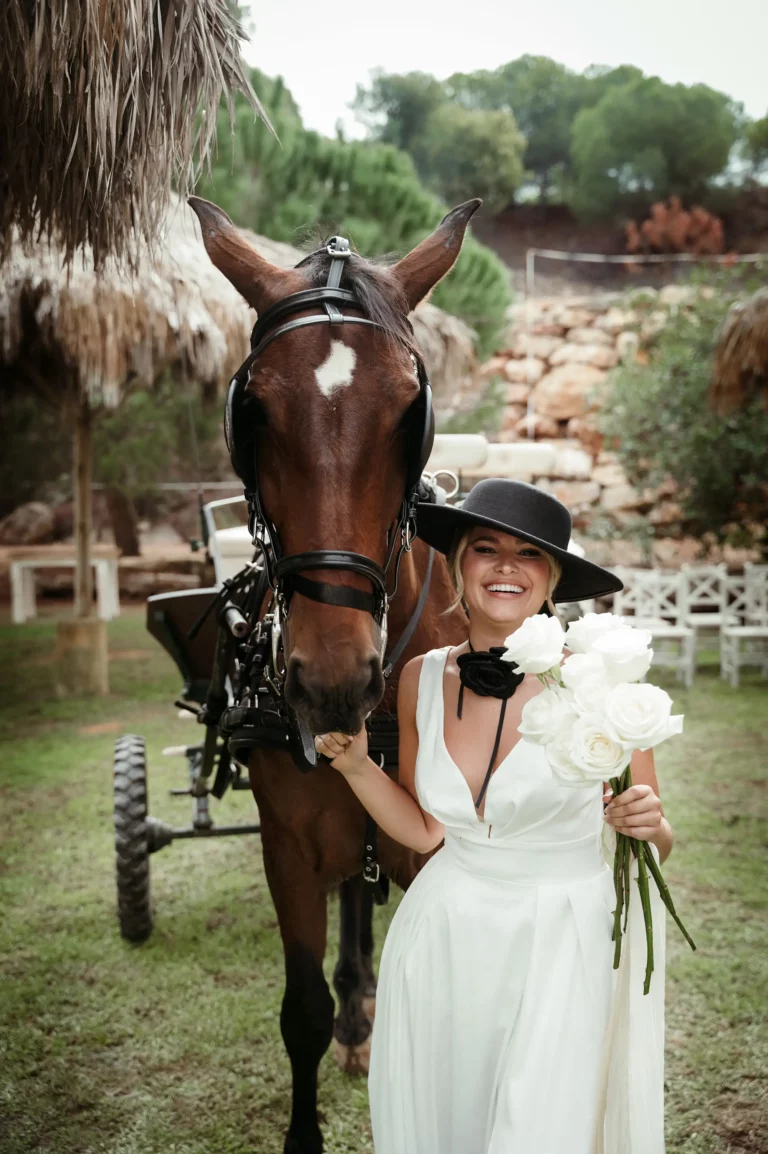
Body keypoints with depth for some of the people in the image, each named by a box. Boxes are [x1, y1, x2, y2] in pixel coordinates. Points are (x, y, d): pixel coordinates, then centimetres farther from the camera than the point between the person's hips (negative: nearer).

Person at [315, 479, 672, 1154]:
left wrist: (646, 825, -25)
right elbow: (425, 831, 7)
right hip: (444, 942, 4)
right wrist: (356, 764, -6)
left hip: (561, 945, -4)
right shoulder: (423, 677, -3)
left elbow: (654, 843, -4)